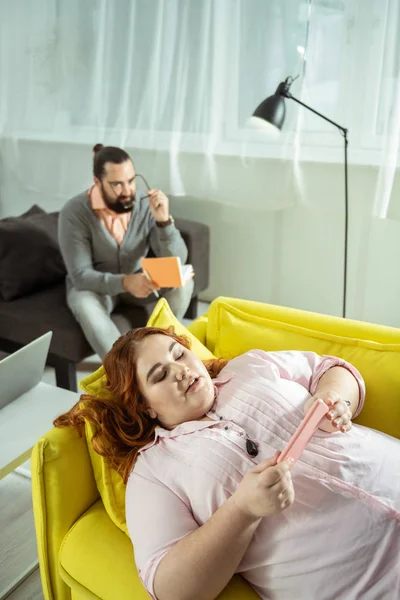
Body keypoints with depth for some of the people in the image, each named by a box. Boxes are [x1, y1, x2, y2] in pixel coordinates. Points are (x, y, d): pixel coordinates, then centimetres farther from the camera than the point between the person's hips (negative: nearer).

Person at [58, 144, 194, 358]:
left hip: (136, 280, 2)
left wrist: (164, 220, -37)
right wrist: (125, 282, -42)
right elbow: (80, 275, -26)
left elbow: (177, 262, -20)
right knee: (85, 303, -36)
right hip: (92, 285, -2)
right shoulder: (74, 213, -23)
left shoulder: (147, 205, -17)